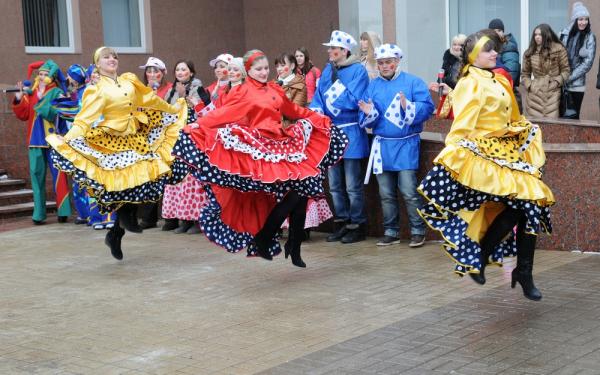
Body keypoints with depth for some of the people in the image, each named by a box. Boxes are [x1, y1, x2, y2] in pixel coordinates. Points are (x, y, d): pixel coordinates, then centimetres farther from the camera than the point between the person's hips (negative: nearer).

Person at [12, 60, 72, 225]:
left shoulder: (57, 93, 0)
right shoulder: (31, 92, 13)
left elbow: (55, 113, -15)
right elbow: (23, 115, 8)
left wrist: (41, 99, -21)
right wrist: (19, 99, -5)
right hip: (35, 140, 4)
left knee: (58, 176, -2)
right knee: (37, 176, 2)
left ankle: (63, 212, 3)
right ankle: (38, 214, 4)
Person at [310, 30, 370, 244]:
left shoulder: (358, 70, -9)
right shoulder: (327, 70, 10)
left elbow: (354, 101, -19)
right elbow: (318, 97, 8)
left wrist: (330, 99, -11)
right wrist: (316, 111, -12)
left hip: (350, 133, -7)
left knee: (352, 185, 0)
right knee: (335, 184, 13)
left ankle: (357, 226, 11)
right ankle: (342, 223, 25)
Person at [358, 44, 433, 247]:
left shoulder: (413, 82, 0)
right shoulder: (373, 85, 10)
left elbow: (427, 107, -11)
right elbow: (366, 120, 8)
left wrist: (408, 107, -25)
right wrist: (369, 113, -14)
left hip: (406, 144, -4)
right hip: (382, 145, 4)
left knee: (409, 191, -8)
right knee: (386, 193, 9)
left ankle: (418, 231, 5)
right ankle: (391, 231, 20)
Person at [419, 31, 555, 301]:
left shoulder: (500, 81, 16)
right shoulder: (470, 84, -10)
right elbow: (461, 125, -20)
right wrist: (452, 157, -29)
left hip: (508, 151, 8)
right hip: (484, 154, -8)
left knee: (531, 206, 0)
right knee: (517, 205, -16)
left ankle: (524, 272, 11)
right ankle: (478, 257, 3)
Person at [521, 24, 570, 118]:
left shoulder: (558, 49, 1)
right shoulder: (529, 53, 8)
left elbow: (566, 70, 6)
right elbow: (524, 73, 15)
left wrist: (557, 81, -8)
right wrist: (529, 85, -1)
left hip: (552, 93, -2)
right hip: (535, 93, 2)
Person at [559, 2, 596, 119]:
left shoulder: (590, 37, -1)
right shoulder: (564, 34, 2)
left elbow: (588, 62, -7)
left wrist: (570, 77, -12)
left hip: (577, 84, -1)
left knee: (573, 116, 2)